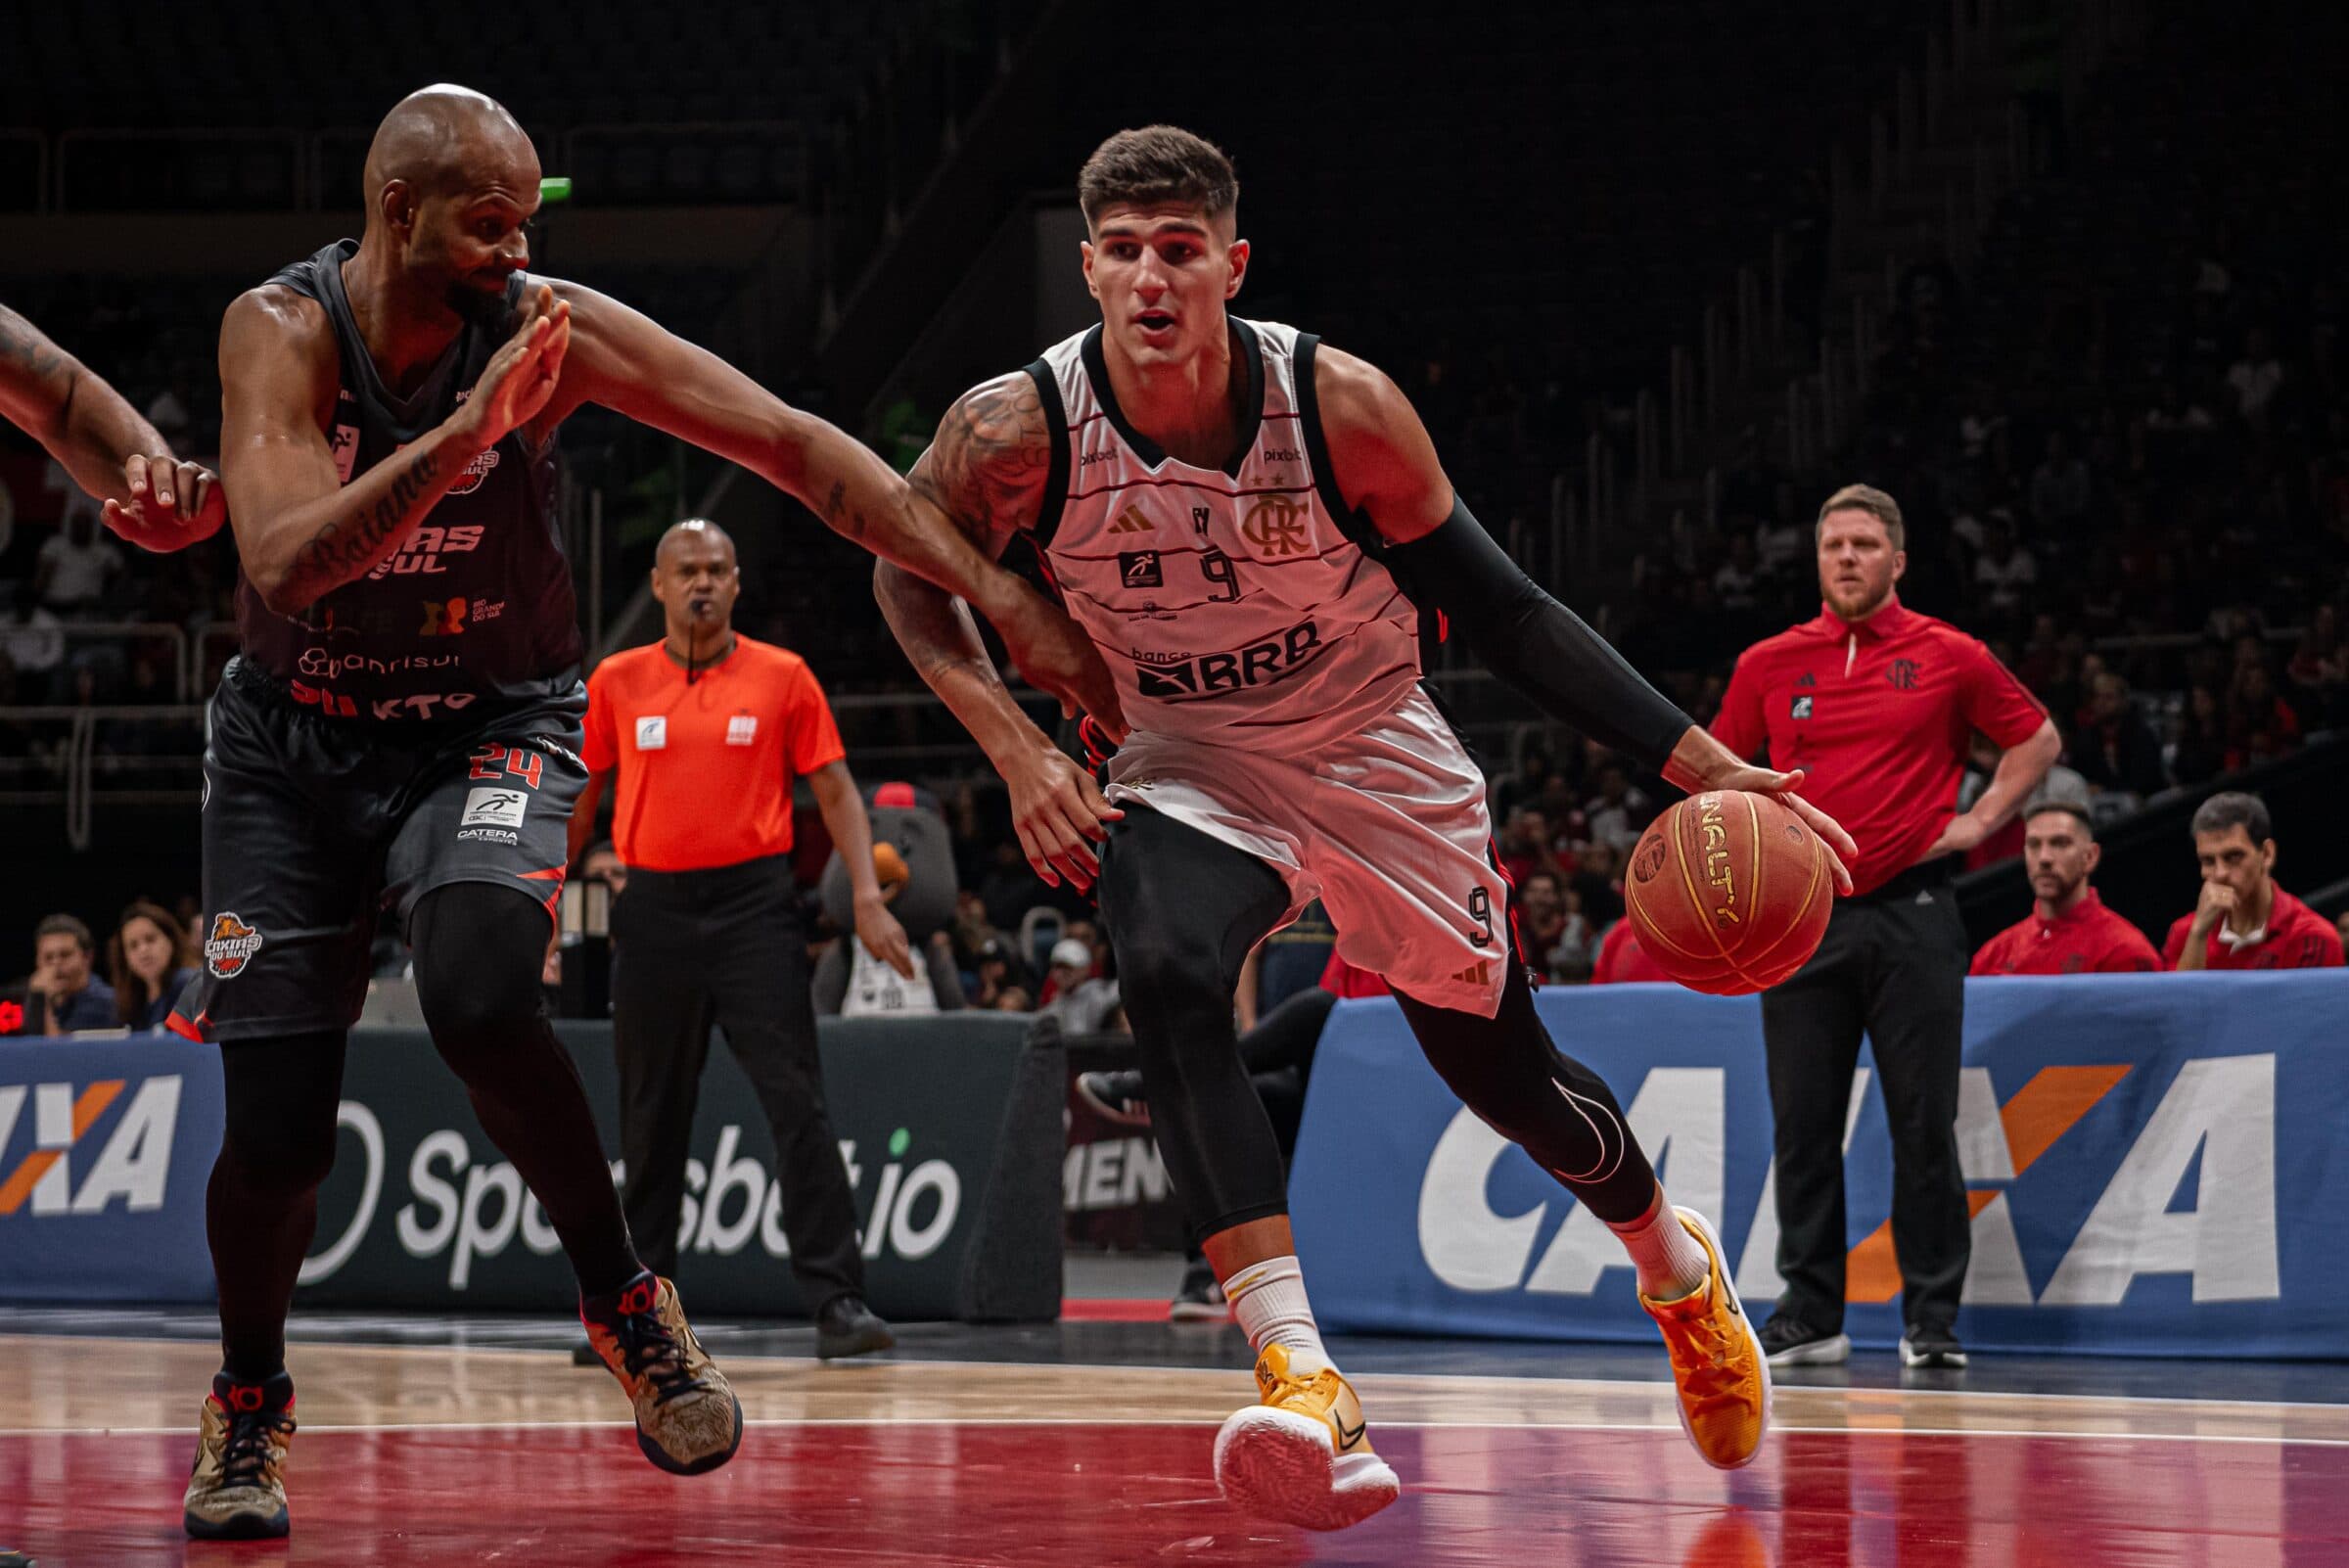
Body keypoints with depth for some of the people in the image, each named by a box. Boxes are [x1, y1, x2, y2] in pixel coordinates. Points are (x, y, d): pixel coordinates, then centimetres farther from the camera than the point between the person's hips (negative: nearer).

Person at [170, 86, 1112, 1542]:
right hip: (294, 747, 1)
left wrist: (1002, 594, -22)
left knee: (481, 994, -32)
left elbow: (791, 444, -16)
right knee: (277, 1129, -6)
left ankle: (627, 1303, -10)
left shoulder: (550, 326, -16)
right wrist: (471, 428, -41)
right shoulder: (282, 329, -18)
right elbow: (284, 559, -32)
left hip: (492, 725, 0)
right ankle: (249, 1404, 23)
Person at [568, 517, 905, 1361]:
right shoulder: (616, 682, 8)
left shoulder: (783, 676, 3)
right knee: (651, 1118, 7)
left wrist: (868, 897, -7)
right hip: (654, 911, 2)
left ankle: (837, 1301, -11)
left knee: (797, 1106, -10)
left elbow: (835, 791, 4)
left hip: (755, 906, -2)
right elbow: (580, 800, 15)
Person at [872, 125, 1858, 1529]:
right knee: (1170, 983, -32)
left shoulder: (1342, 409, -24)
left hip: (1378, 764, 0)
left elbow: (1503, 610, -15)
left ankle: (1679, 1268, 45)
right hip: (1189, 769, 0)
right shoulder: (1017, 434, -23)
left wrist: (1701, 764, -20)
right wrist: (1020, 754, -16)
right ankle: (1304, 1384, -38)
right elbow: (912, 580, -2)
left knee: (1508, 1074, 11)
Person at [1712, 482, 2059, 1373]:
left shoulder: (1948, 657, 2)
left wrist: (1980, 821, 2)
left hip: (1912, 913, -2)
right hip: (1802, 918, 2)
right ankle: (1811, 1314, 9)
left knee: (1924, 1123, -2)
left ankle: (1932, 1314, 4)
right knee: (1804, 1124, 2)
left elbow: (2037, 738, 12)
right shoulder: (1768, 665, 7)